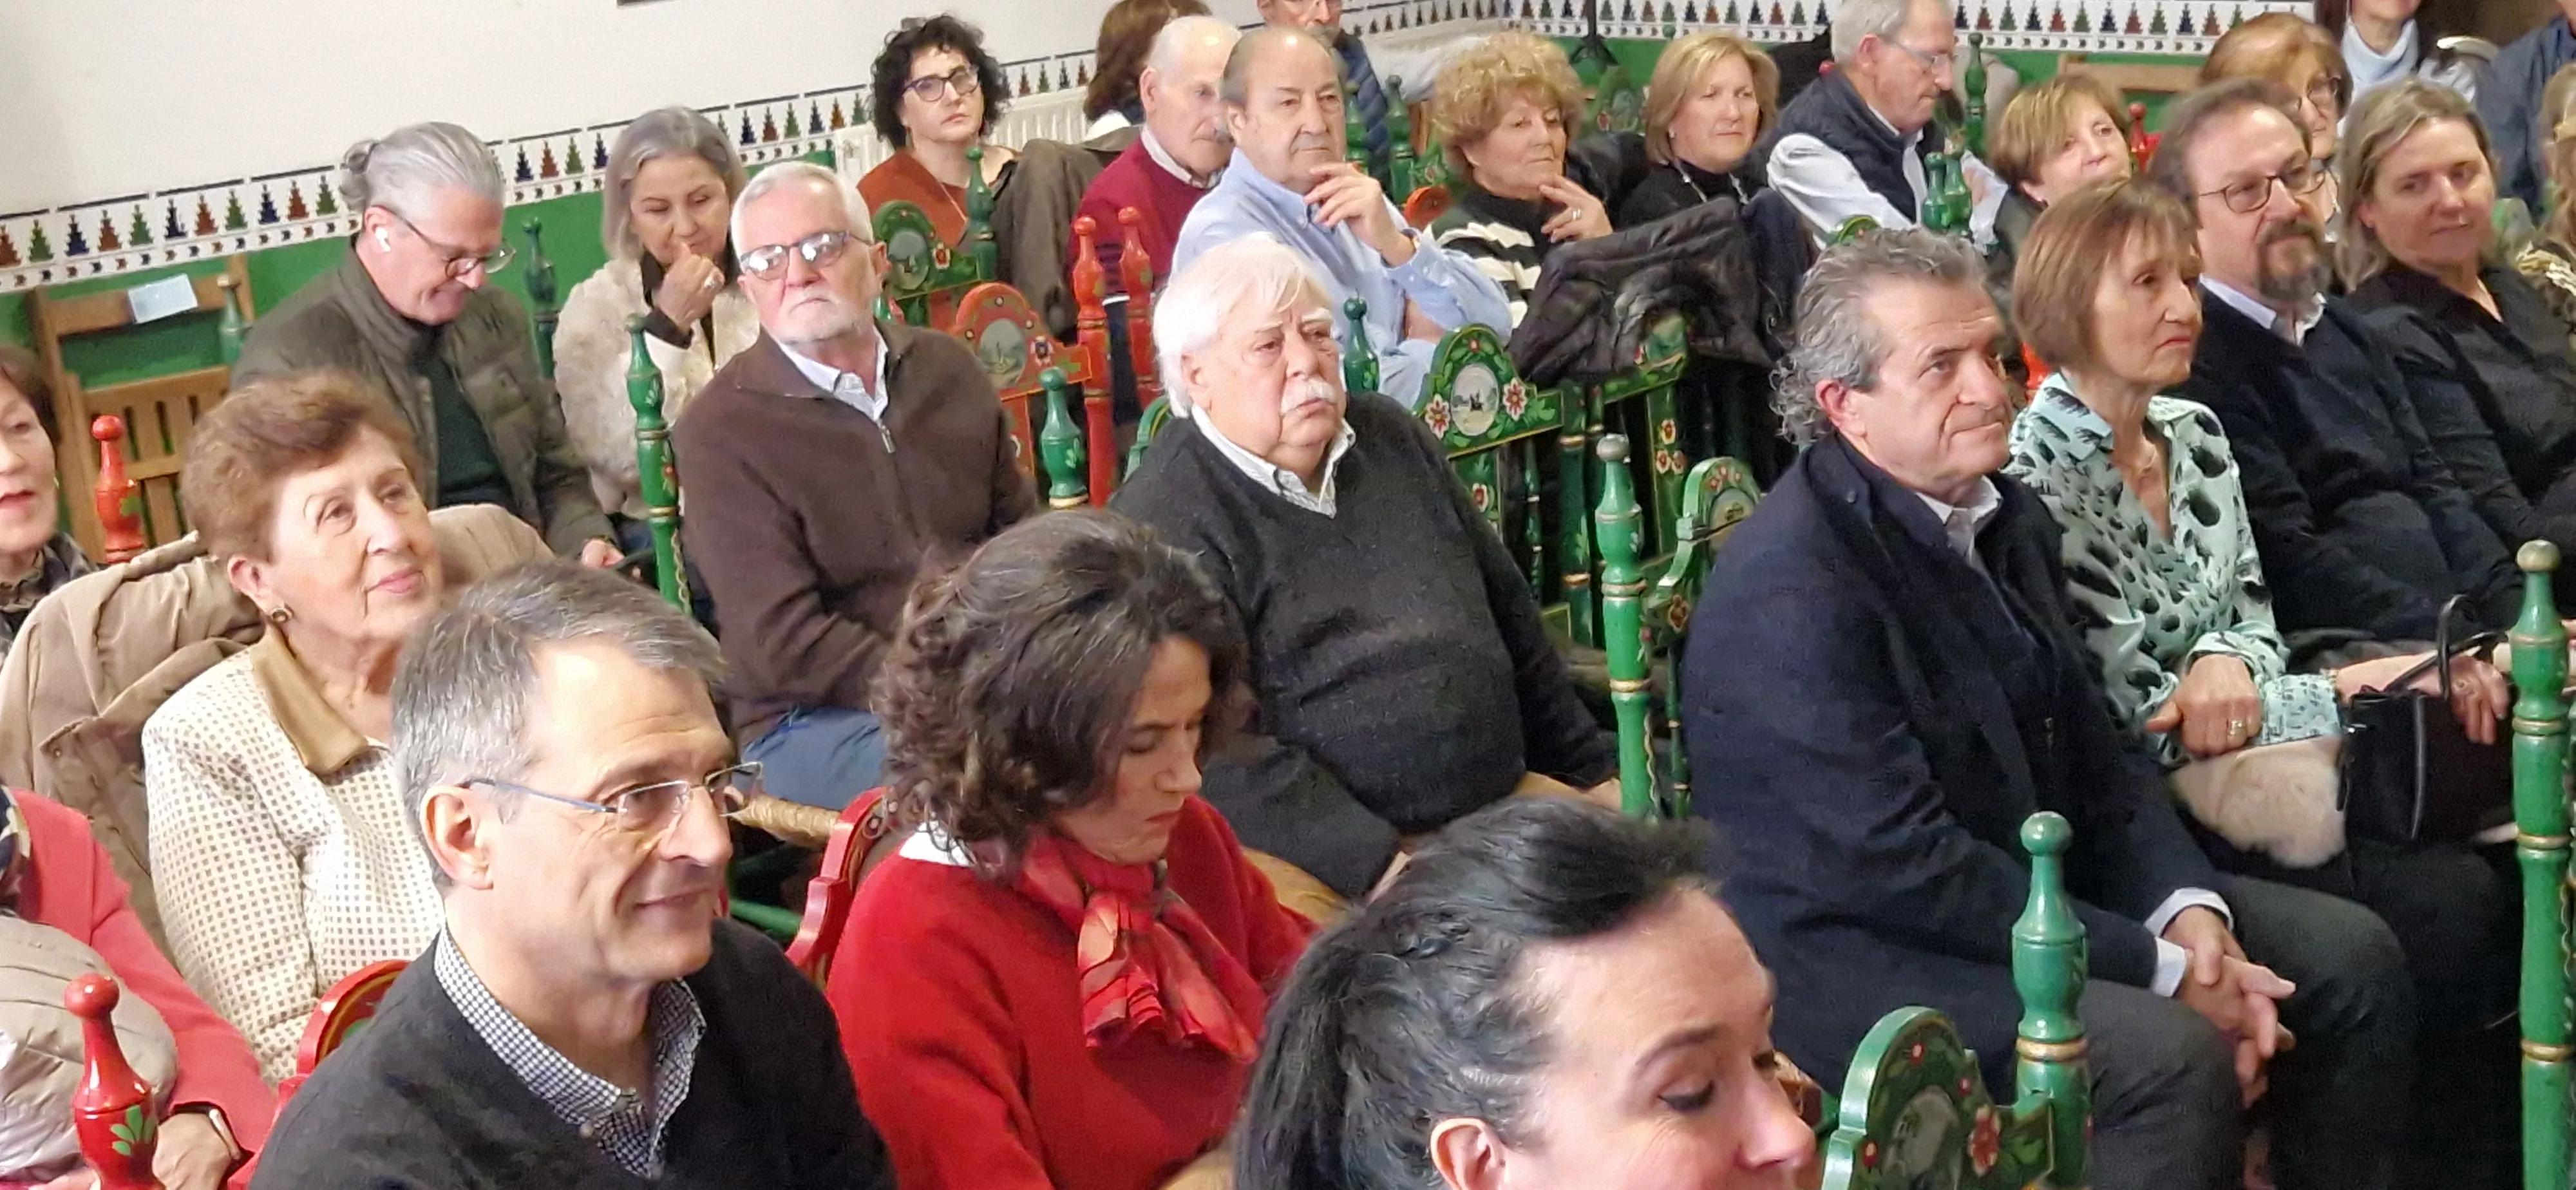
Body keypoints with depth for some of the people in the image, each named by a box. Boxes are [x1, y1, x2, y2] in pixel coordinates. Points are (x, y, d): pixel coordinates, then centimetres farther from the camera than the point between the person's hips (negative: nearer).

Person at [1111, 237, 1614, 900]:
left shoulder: (1389, 437, 14)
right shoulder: (1163, 527, -10)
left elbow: (1509, 614, 23)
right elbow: (1219, 752, -18)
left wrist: (1593, 770, 21)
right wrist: (1384, 867, -23)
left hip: (1503, 796, 8)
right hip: (1334, 855, -7)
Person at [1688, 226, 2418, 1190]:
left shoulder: (2006, 515, 6)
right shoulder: (1790, 586, -23)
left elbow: (2095, 752, 10)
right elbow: (1898, 866, -26)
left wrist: (2189, 911, -9)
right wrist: (2158, 967, -21)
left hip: (2034, 885, 9)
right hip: (1854, 950, -9)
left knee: (2349, 958, 5)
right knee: (2170, 1056, -29)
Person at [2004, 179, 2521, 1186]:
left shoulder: (2194, 433, 9)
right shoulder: (2039, 474, -14)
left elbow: (2250, 612, 12)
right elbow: (2142, 715, -15)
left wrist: (2230, 662, -13)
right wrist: (2354, 686, -15)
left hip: (2252, 745, 7)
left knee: (2498, 881, -14)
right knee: (2448, 910, -20)